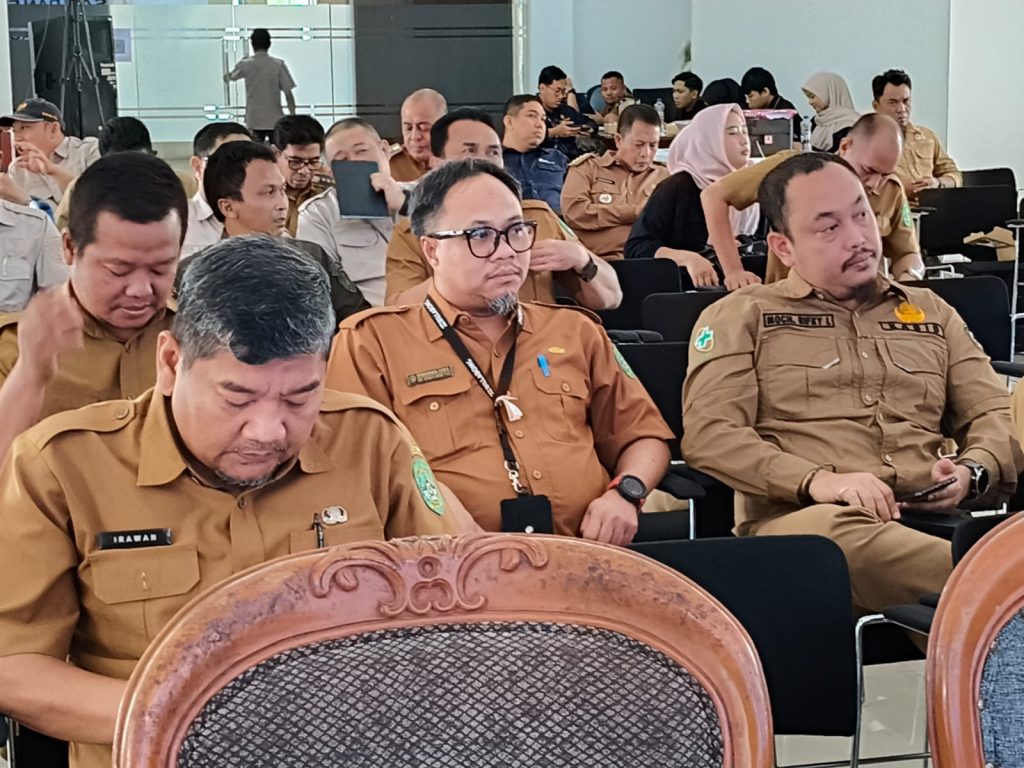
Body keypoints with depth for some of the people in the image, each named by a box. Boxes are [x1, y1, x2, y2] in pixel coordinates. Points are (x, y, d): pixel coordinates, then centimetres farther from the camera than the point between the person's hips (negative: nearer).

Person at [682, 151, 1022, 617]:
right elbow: (709, 434, 0)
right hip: (798, 521, -1)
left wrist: (970, 472, -2)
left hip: (930, 522, 2)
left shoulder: (931, 312, 27)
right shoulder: (741, 316, 13)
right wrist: (816, 481, -16)